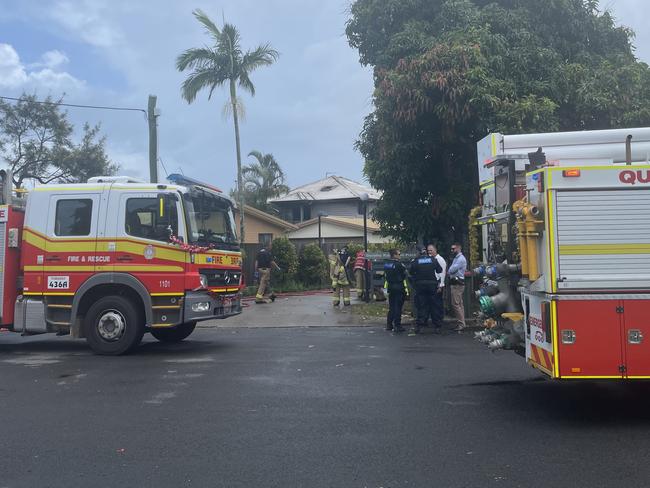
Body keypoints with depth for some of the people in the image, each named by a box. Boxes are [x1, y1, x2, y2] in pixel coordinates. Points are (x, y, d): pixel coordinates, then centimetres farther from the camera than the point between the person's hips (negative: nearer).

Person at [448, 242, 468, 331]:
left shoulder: (461, 259, -13)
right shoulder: (456, 258, 20)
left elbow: (451, 270, -18)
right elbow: (451, 270, 16)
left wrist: (448, 271, 2)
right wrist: (450, 271, -5)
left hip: (457, 284, -10)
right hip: (455, 283, 10)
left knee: (456, 304, -11)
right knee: (459, 304, 12)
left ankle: (461, 324, -9)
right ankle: (461, 323, 16)